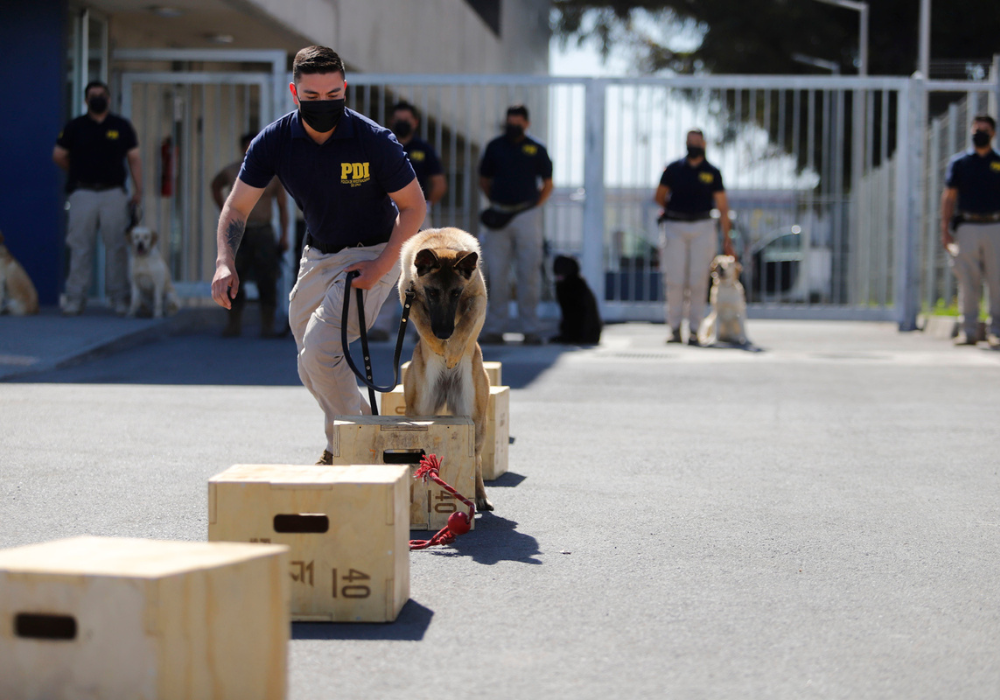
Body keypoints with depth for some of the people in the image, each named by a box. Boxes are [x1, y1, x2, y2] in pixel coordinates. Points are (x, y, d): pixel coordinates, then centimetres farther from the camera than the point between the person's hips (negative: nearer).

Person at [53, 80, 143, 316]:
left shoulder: (121, 126, 9)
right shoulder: (75, 127, 7)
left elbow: (134, 159, 7)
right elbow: (59, 155, 12)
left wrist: (138, 190, -1)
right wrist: (78, 173, 13)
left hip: (114, 193, 0)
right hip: (83, 193, 0)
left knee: (117, 247, -1)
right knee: (80, 247, -1)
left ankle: (119, 297, 5)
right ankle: (75, 298, 2)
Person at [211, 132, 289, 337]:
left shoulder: (273, 173, 3)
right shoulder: (231, 171, 7)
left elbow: (282, 205, 5)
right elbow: (215, 186, 27)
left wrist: (284, 235, -2)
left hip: (263, 232, -1)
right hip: (237, 232, 1)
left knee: (267, 280, -4)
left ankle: (268, 326, 1)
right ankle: (233, 324, 8)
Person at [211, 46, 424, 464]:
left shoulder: (375, 142, -23)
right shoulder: (275, 142, -14)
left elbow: (413, 206, -12)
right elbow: (237, 206, -7)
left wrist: (383, 265, -21)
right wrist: (225, 262, -23)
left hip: (372, 256, -6)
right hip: (318, 255, 6)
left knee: (320, 353, -21)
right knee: (312, 371, 14)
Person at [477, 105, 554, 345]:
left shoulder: (536, 150, 5)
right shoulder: (495, 147, 8)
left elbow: (547, 184, 12)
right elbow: (484, 181, 17)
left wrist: (534, 206, 3)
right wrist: (496, 203, 6)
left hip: (527, 215, -1)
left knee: (529, 272, -1)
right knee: (496, 273, 1)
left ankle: (530, 328, 5)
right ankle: (494, 327, 6)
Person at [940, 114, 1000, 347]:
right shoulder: (959, 163, 10)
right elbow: (948, 197, 10)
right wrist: (945, 230, 2)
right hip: (967, 227, 0)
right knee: (967, 280, -1)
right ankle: (968, 330, 3)